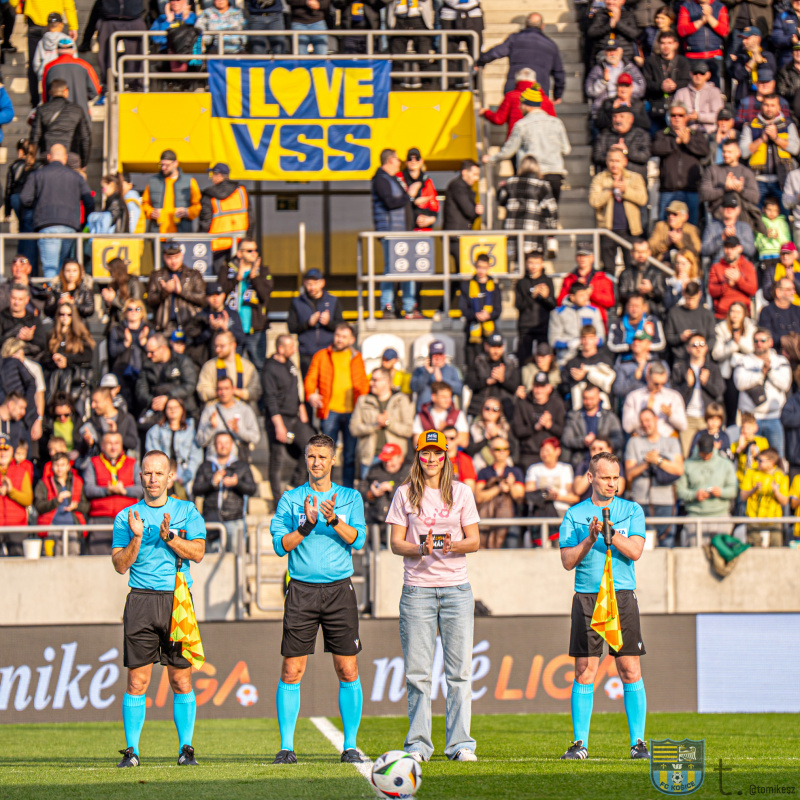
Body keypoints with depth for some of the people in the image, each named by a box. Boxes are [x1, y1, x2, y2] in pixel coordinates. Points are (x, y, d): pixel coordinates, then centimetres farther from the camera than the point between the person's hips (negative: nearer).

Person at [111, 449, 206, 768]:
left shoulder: (186, 511, 10)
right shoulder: (126, 517, 9)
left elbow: (198, 552, -1)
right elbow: (120, 564, 3)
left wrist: (170, 538, -15)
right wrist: (137, 538, -12)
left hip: (178, 601, 0)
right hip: (141, 600, 0)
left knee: (181, 679, 0)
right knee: (137, 680, -4)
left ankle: (185, 748, 5)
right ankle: (131, 750, -1)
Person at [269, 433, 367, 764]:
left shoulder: (350, 497, 9)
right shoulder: (290, 499, 7)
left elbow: (357, 539, -4)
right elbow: (280, 544, -1)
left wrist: (333, 520, -21)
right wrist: (306, 525, -16)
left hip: (339, 588, 1)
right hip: (302, 590, -1)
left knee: (348, 671, -1)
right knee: (291, 672, -4)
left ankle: (350, 746, 5)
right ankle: (286, 746, 1)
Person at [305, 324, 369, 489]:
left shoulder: (356, 358, 17)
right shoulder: (322, 356, 12)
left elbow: (364, 383, 19)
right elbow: (311, 379, 7)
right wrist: (311, 395, -13)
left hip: (352, 412, 2)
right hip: (330, 411, -2)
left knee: (351, 454, 3)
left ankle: (348, 489, 11)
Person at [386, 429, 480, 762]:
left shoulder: (461, 493, 9)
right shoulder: (405, 494, 7)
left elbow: (474, 541, 7)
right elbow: (396, 543, 4)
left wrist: (452, 545, -14)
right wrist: (421, 549, -16)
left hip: (456, 588, 1)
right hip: (417, 589, -1)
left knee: (459, 670, -2)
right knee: (417, 670, -3)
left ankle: (460, 743, 1)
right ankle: (418, 744, 3)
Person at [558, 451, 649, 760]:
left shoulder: (632, 511, 9)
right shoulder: (574, 515, 9)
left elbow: (635, 551, -4)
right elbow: (568, 561, 2)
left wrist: (611, 533, -16)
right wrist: (589, 540, -12)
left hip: (623, 596, 0)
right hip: (586, 597, 0)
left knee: (630, 671, -2)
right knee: (584, 671, -2)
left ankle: (638, 742, 1)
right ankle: (580, 743, 2)